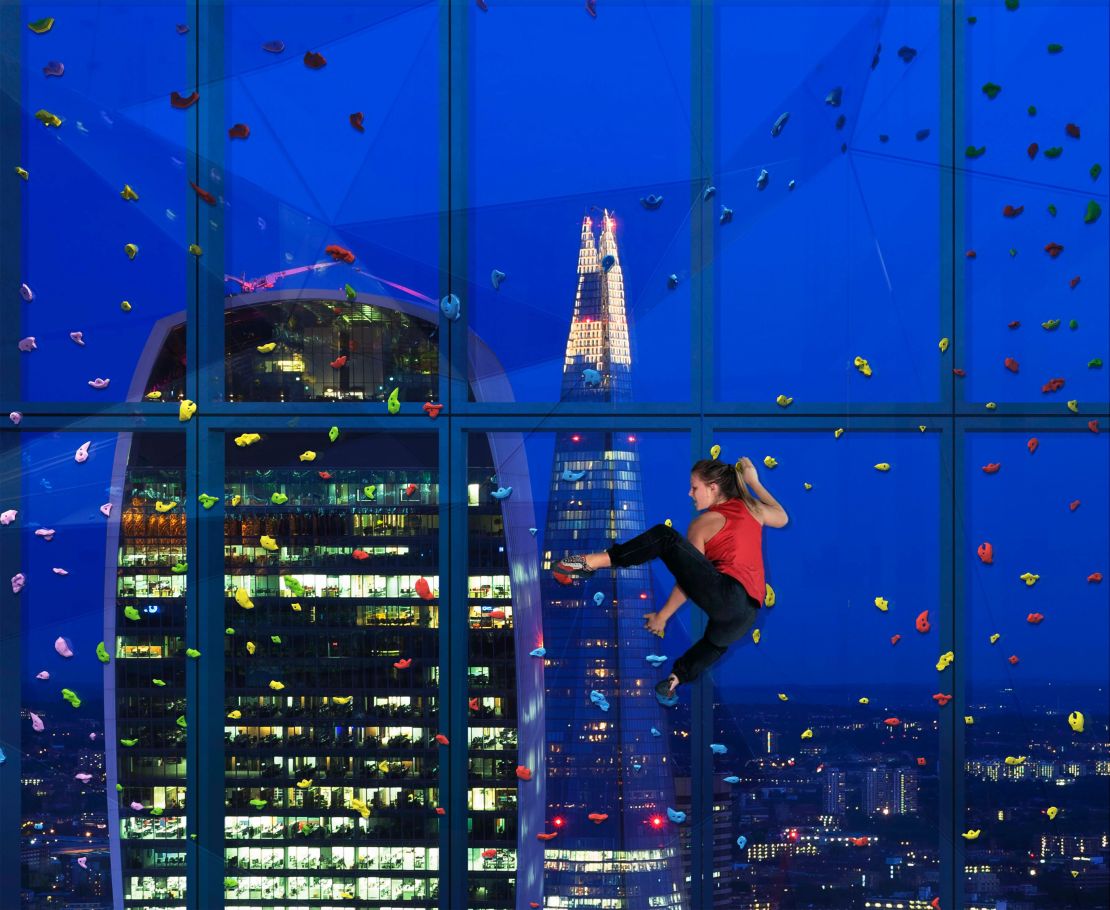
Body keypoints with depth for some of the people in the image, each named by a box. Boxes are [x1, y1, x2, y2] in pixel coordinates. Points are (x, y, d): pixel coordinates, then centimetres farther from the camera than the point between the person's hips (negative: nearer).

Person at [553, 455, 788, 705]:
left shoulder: (702, 524, 6)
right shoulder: (752, 508, 21)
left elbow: (690, 576, 5)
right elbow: (782, 518, 42)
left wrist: (663, 616, 13)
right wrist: (754, 482, 45)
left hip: (725, 595, -7)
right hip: (747, 617, 7)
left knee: (664, 537, -11)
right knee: (715, 642, 42)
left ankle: (595, 561, -12)